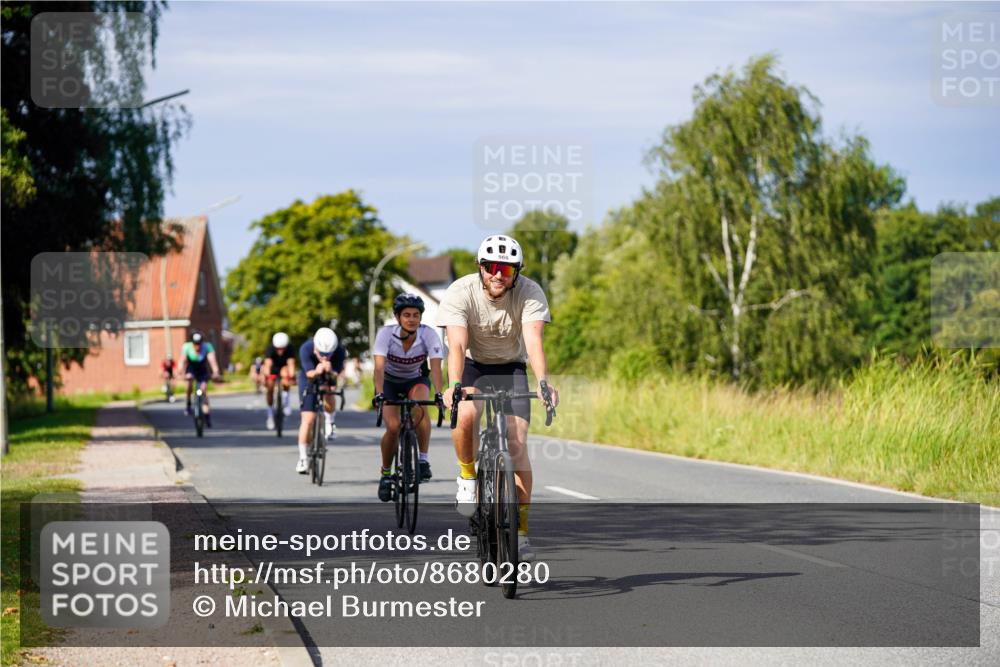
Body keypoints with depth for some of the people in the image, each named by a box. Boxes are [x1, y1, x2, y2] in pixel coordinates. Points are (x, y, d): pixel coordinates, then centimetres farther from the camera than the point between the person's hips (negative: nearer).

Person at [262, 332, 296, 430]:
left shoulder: (289, 349, -30)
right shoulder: (270, 349, -32)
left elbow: (291, 364, -43)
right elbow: (268, 364, -45)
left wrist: (292, 377, -60)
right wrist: (267, 377, -61)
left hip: (283, 367, 0)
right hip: (272, 368, 0)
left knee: (285, 373, -34)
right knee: (270, 388, -17)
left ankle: (285, 402, -18)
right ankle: (270, 415, 2)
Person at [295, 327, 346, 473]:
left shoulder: (339, 351, -32)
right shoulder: (306, 349, -34)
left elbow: (337, 376, -33)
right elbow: (309, 373, -37)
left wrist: (331, 372, -55)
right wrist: (316, 372, -59)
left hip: (328, 377, 3)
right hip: (309, 378, -3)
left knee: (328, 393, -25)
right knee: (308, 419, -12)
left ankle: (329, 423, 9)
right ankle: (303, 458, -7)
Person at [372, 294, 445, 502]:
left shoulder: (429, 335, -26)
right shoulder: (386, 334, -28)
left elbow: (436, 367, -34)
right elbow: (379, 367, -37)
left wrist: (439, 393, -51)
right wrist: (379, 394, -53)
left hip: (416, 380, 0)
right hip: (390, 381, 0)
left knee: (419, 405, -35)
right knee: (393, 427, -20)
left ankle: (423, 459, -23)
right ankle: (386, 474, 4)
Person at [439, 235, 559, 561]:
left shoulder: (530, 293, -23)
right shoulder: (460, 292, -25)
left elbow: (534, 341, -36)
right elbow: (457, 344, -36)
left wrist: (543, 382, -53)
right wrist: (454, 385, -53)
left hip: (510, 367, 1)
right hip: (473, 365, -1)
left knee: (517, 442, -13)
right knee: (466, 415, -33)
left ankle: (521, 531, -6)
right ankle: (467, 476, -4)